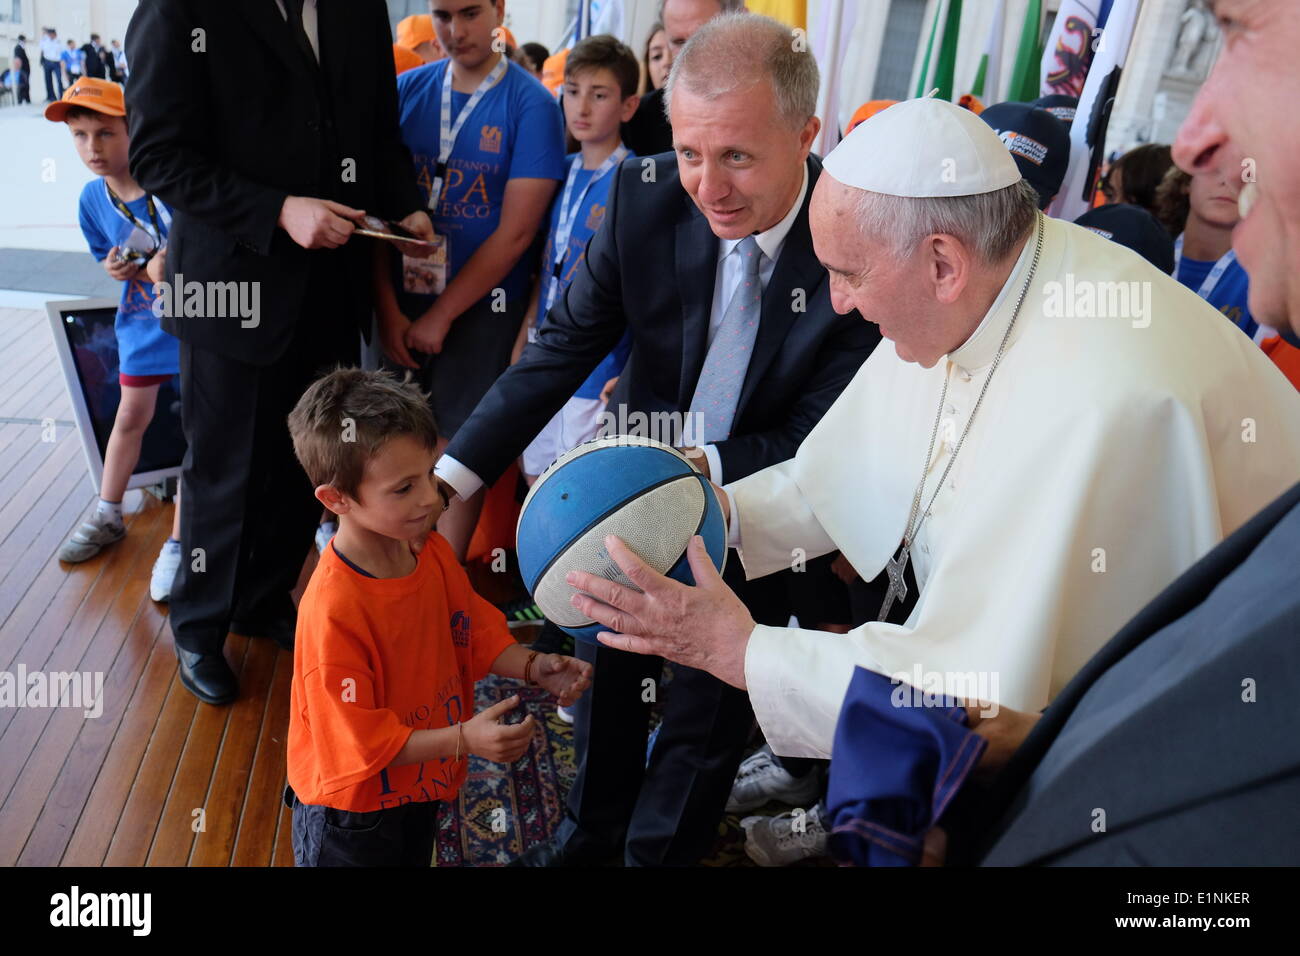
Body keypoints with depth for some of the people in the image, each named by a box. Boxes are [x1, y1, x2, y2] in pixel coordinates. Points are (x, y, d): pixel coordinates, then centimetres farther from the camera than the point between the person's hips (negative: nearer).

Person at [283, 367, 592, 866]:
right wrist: (463, 739, -32)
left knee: (417, 857, 27)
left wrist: (532, 667, -15)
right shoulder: (333, 611, -33)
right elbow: (359, 742, -26)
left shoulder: (434, 554, -11)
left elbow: (474, 634, 1)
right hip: (352, 816, -6)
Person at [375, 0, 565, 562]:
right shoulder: (406, 90, 5)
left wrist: (440, 317, -10)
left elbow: (516, 231, -11)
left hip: (479, 304, -3)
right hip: (402, 298, 4)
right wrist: (388, 309, -5)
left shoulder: (531, 105, -7)